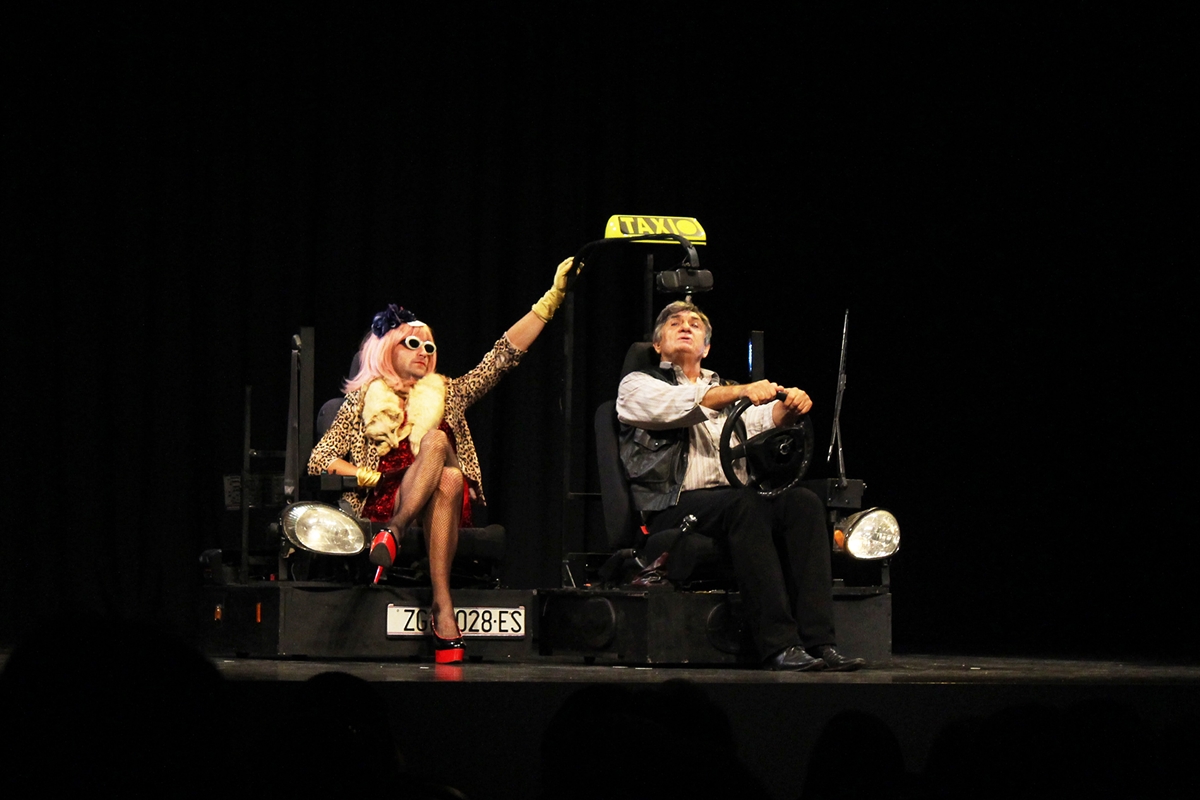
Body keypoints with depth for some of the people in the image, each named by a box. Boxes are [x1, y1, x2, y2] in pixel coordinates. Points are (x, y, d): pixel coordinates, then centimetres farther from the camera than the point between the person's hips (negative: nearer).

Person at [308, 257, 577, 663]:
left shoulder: (446, 394, 23)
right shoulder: (361, 402, 16)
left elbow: (503, 355, 14)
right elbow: (318, 462, 10)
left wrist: (552, 298, 6)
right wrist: (371, 476, -5)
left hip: (440, 506, 2)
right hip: (384, 504, -2)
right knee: (435, 440, -31)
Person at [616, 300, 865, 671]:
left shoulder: (724, 389, 30)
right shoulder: (637, 387, 14)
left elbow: (761, 419, 8)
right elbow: (677, 405, -10)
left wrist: (789, 406, -17)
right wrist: (742, 391, -24)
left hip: (732, 497, 5)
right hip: (672, 508, -5)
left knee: (803, 502, -24)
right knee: (746, 505, -35)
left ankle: (818, 641, -35)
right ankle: (778, 646, -41)